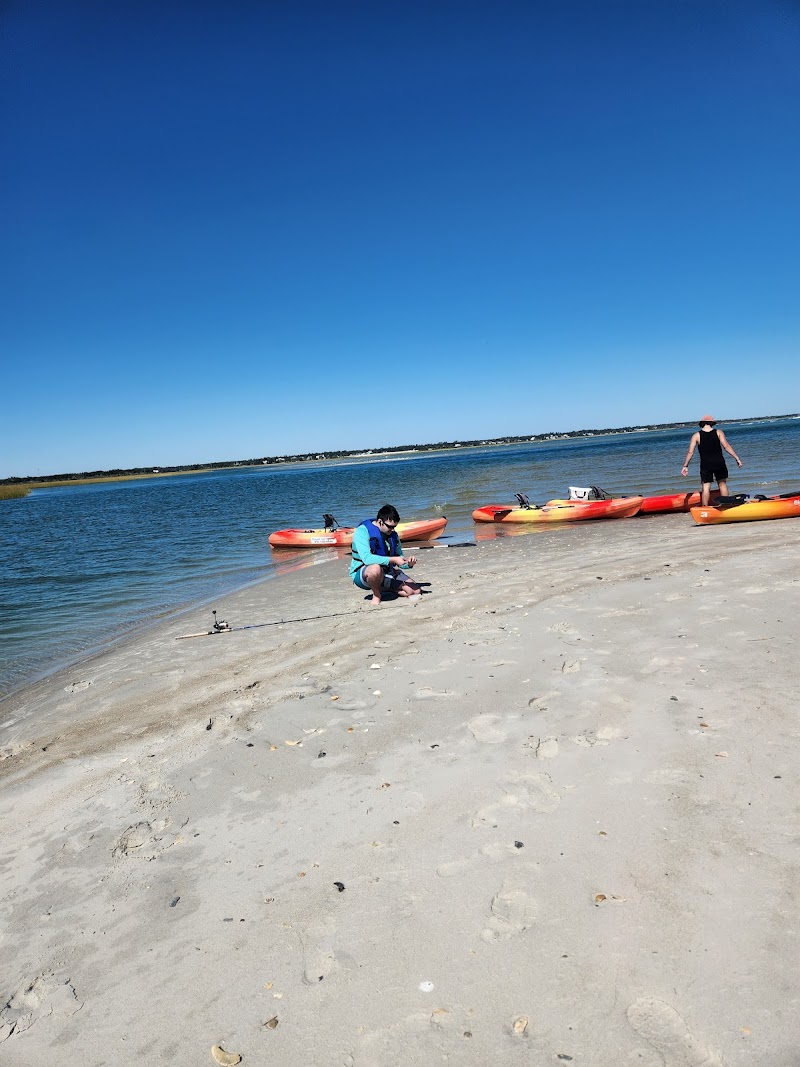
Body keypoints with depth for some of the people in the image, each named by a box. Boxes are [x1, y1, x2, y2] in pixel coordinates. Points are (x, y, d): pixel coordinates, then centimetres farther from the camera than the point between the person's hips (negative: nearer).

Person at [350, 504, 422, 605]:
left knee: (416, 591, -6)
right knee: (376, 568, -43)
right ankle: (376, 594, -11)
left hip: (387, 571, 7)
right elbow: (366, 558, -31)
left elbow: (399, 560, 11)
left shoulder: (393, 534, 5)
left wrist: (408, 563, -13)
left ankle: (380, 588, 13)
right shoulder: (362, 531, -17)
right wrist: (393, 560, -33)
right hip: (362, 574, -7)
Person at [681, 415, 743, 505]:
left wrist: (685, 466, 2)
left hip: (705, 464, -1)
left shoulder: (696, 435, 0)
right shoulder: (718, 432, 1)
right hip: (719, 463, 1)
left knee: (706, 486, 1)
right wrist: (737, 458, -4)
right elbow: (726, 446, -7)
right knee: (722, 483, 13)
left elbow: (690, 452, -3)